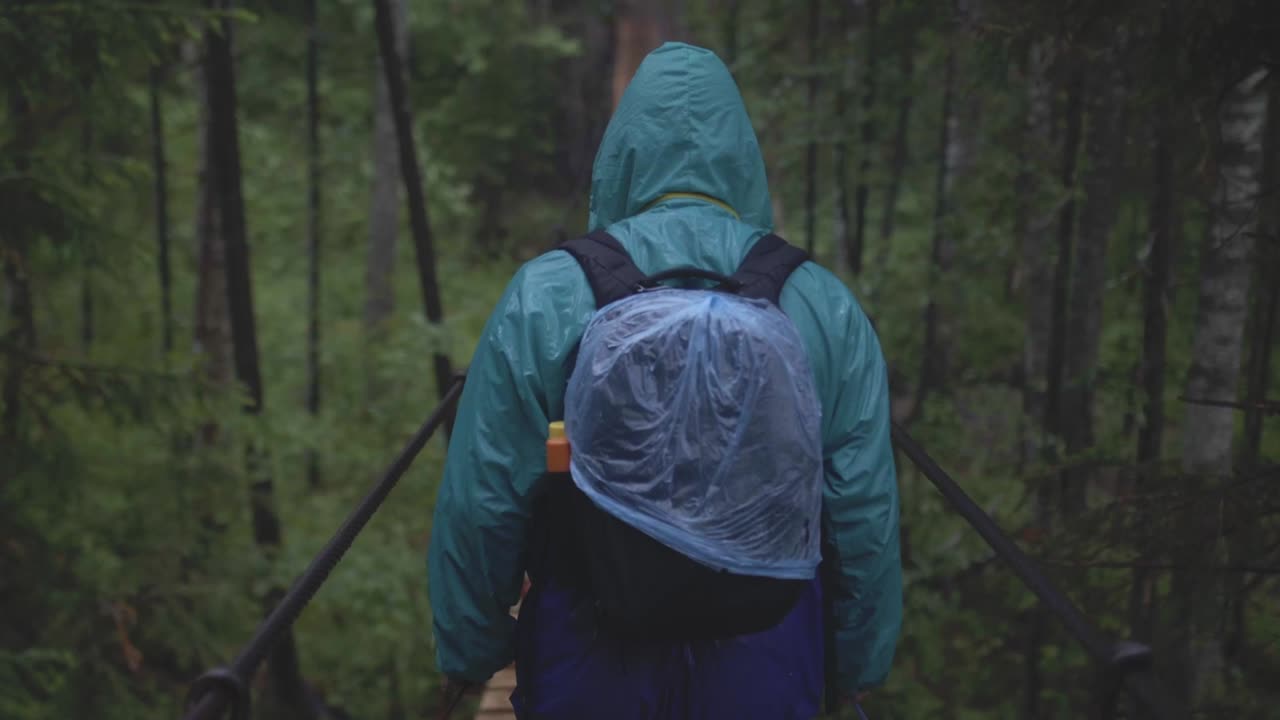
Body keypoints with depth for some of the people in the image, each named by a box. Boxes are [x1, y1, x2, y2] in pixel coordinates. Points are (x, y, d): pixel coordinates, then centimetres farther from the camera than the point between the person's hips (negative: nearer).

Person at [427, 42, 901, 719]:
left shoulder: (543, 297, -10)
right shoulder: (825, 307, -5)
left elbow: (481, 505, -8)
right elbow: (867, 512, -3)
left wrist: (471, 650, 6)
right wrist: (857, 662, 11)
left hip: (590, 665, -1)